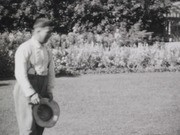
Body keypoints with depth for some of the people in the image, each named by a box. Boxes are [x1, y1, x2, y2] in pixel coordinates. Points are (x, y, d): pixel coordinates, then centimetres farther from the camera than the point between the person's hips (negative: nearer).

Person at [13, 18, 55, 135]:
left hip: (42, 90, 7)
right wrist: (31, 93, -25)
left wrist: (49, 90, -1)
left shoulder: (47, 51, 11)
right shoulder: (25, 48, -12)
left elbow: (51, 71, 12)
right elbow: (20, 74, -19)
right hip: (26, 89, -7)